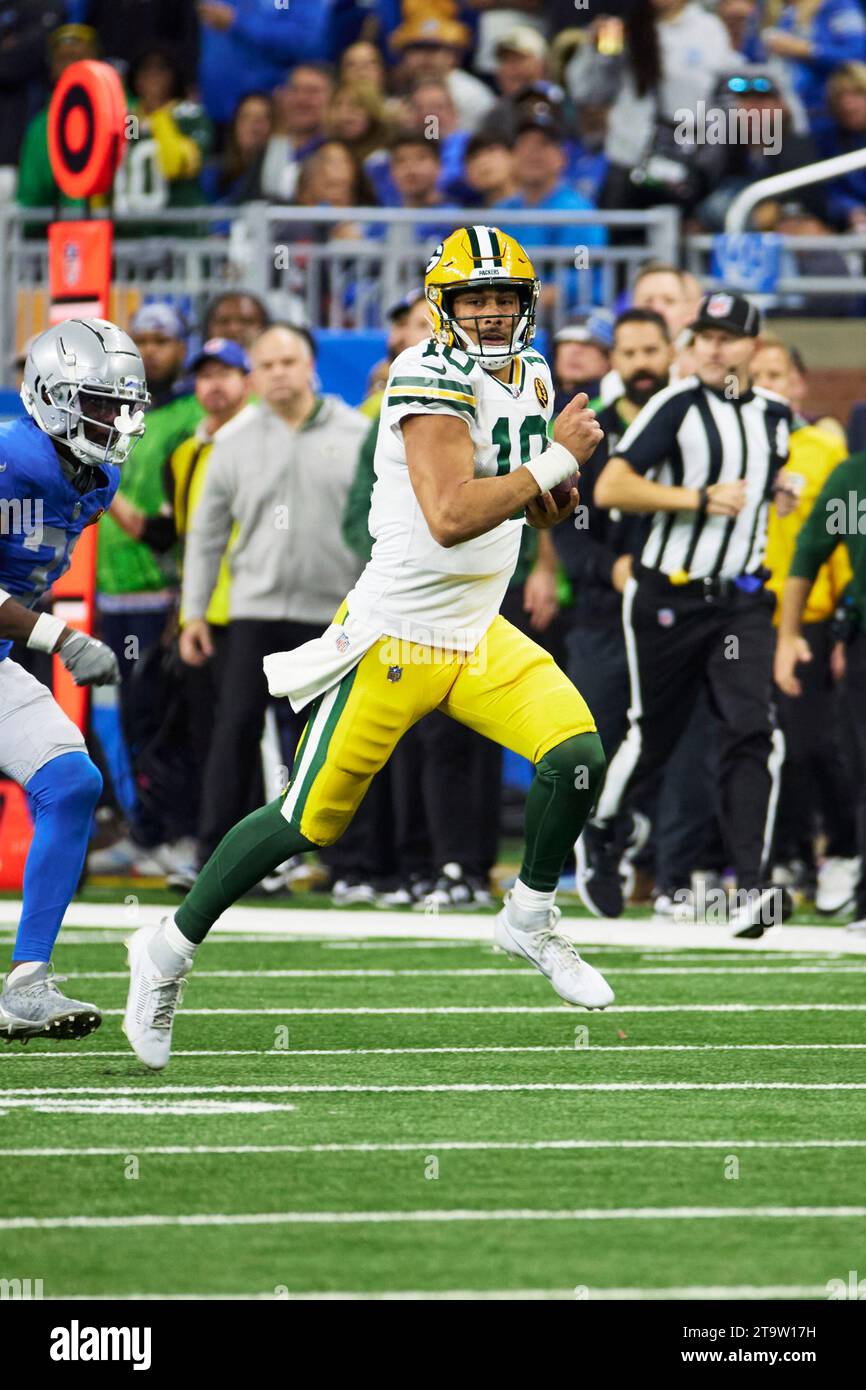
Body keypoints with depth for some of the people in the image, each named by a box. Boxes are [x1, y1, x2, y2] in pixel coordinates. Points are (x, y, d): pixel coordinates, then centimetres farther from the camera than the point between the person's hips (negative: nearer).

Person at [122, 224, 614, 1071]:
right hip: (395, 638, -7)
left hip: (480, 636, 7)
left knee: (577, 755, -13)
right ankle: (172, 947, 16)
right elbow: (449, 516, -31)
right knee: (308, 822, -2)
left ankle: (530, 921, 12)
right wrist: (557, 460, -25)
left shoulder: (529, 381, 8)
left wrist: (551, 500, -2)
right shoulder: (432, 381, -19)